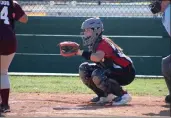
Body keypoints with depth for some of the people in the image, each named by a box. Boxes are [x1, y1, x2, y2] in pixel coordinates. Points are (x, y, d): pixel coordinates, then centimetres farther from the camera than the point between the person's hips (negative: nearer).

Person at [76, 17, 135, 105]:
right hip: (111, 71, 10)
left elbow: (97, 58, -44)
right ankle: (104, 96, 10)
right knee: (84, 69, 3)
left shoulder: (103, 43, -24)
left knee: (97, 75, -32)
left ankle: (123, 95, -18)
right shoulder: (94, 44, 6)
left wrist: (81, 52, -40)